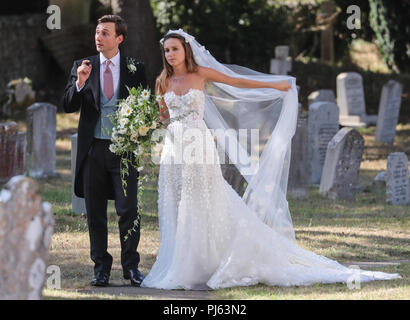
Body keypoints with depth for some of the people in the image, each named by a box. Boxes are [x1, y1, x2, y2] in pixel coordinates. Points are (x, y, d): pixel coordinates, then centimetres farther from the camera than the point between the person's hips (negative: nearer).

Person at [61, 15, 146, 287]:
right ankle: (101, 267, 13)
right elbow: (68, 106, 2)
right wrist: (80, 83, -15)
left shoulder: (135, 68, 4)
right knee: (95, 212, 5)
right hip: (93, 149, 2)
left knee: (128, 210, -5)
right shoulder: (82, 66, 6)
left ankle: (131, 266, 5)